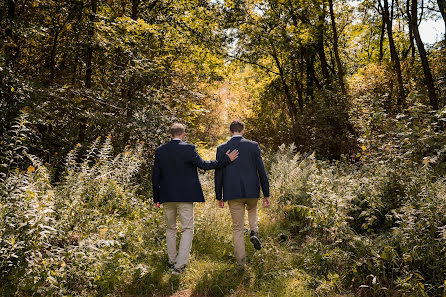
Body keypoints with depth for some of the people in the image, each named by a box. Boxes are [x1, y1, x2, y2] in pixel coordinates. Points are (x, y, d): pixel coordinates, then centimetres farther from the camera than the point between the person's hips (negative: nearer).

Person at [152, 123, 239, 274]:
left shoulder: (160, 151, 2)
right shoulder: (189, 149, -10)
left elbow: (155, 176, 5)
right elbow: (204, 165, -3)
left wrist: (156, 198, 14)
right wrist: (226, 159, 5)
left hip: (167, 196, 4)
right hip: (185, 196, -4)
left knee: (170, 228, 19)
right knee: (187, 229, 5)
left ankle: (172, 261, 26)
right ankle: (179, 265, -2)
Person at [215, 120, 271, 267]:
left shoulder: (222, 148, 1)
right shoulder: (253, 146, -1)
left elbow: (218, 175, 2)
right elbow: (261, 171, -2)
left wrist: (219, 197, 11)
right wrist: (266, 194, 4)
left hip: (233, 193, 0)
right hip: (252, 191, 0)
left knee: (237, 227, 11)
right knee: (252, 210, 33)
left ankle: (241, 260, 12)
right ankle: (254, 232, 9)